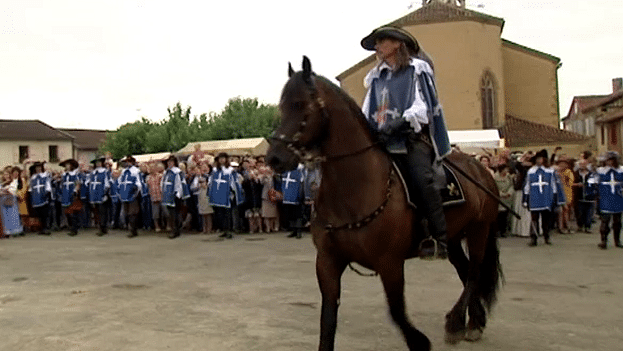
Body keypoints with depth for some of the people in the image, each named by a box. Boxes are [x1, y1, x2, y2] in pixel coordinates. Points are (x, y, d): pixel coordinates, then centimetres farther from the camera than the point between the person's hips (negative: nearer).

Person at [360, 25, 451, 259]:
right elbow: (368, 110, 19)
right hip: (383, 140, 5)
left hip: (413, 136, -5)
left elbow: (422, 104, -5)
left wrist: (400, 122, -22)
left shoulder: (417, 69, 8)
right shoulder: (376, 77, 24)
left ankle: (439, 238, -23)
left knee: (421, 178, -26)